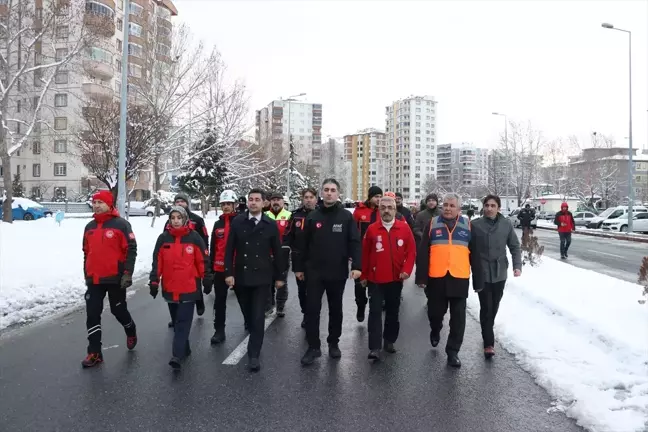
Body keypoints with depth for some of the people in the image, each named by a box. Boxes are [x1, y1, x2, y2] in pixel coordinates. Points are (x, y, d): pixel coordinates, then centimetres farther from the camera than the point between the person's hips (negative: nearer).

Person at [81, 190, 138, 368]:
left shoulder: (121, 224, -9)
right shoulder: (89, 227, 10)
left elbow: (131, 250, -11)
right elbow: (87, 253, 18)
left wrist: (127, 273, -16)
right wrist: (87, 275, 18)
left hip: (115, 278, -5)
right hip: (94, 279, 5)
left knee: (118, 310, 9)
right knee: (92, 315, 2)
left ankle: (131, 332, 39)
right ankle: (95, 353, 10)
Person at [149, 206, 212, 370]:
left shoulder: (194, 238, -6)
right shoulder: (163, 238, 2)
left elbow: (203, 261, -1)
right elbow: (157, 262, 4)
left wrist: (207, 281, 1)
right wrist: (154, 282, 1)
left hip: (189, 288, -4)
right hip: (170, 288, 4)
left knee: (183, 322, -6)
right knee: (177, 320, 16)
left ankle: (177, 356, -9)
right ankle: (184, 349, 32)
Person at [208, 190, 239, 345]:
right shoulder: (217, 224, 9)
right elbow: (213, 248, 13)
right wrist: (211, 267, 12)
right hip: (220, 268, 4)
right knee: (219, 300, 4)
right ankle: (219, 330, 10)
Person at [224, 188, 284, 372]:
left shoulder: (271, 224, -2)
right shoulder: (237, 222, 0)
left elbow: (277, 252, 3)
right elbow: (229, 249, -1)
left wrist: (279, 276, 5)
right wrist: (229, 273, -8)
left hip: (262, 277, -2)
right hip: (241, 276, 2)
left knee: (258, 316, -5)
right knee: (247, 314, 15)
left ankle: (254, 355, 1)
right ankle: (255, 340, 39)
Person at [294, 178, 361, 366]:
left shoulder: (346, 217, -2)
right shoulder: (313, 216, 3)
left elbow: (355, 243, -6)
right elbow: (302, 244, 5)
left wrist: (356, 266, -16)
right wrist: (299, 267, 5)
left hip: (338, 273, -1)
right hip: (314, 272, 1)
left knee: (336, 310, 12)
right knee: (312, 309, 2)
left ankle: (333, 343, 28)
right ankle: (313, 347, 13)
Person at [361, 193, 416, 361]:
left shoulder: (404, 228, -3)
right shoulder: (372, 229, -5)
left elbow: (411, 251, -1)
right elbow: (365, 254, 1)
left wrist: (407, 270, -13)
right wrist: (364, 275, 5)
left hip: (396, 279, 2)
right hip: (375, 279, -1)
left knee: (393, 311, 14)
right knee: (375, 312, -5)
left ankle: (389, 341, 29)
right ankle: (375, 348, -3)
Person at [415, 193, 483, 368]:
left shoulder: (467, 225, 5)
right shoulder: (432, 224, 2)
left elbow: (475, 255, 6)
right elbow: (423, 252, -1)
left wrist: (478, 281, 4)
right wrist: (421, 277, -7)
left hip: (460, 278, 0)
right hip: (436, 278, 0)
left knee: (458, 318, 4)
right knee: (435, 312, 12)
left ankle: (453, 351, 17)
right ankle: (435, 331, 44)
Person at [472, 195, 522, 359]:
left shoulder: (507, 224, -2)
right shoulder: (476, 224, -9)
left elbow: (515, 246, 3)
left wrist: (517, 265, -9)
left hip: (500, 272, 3)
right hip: (482, 273, -3)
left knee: (494, 307, 16)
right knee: (486, 308, -5)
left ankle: (488, 332, 37)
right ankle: (489, 343, 1)